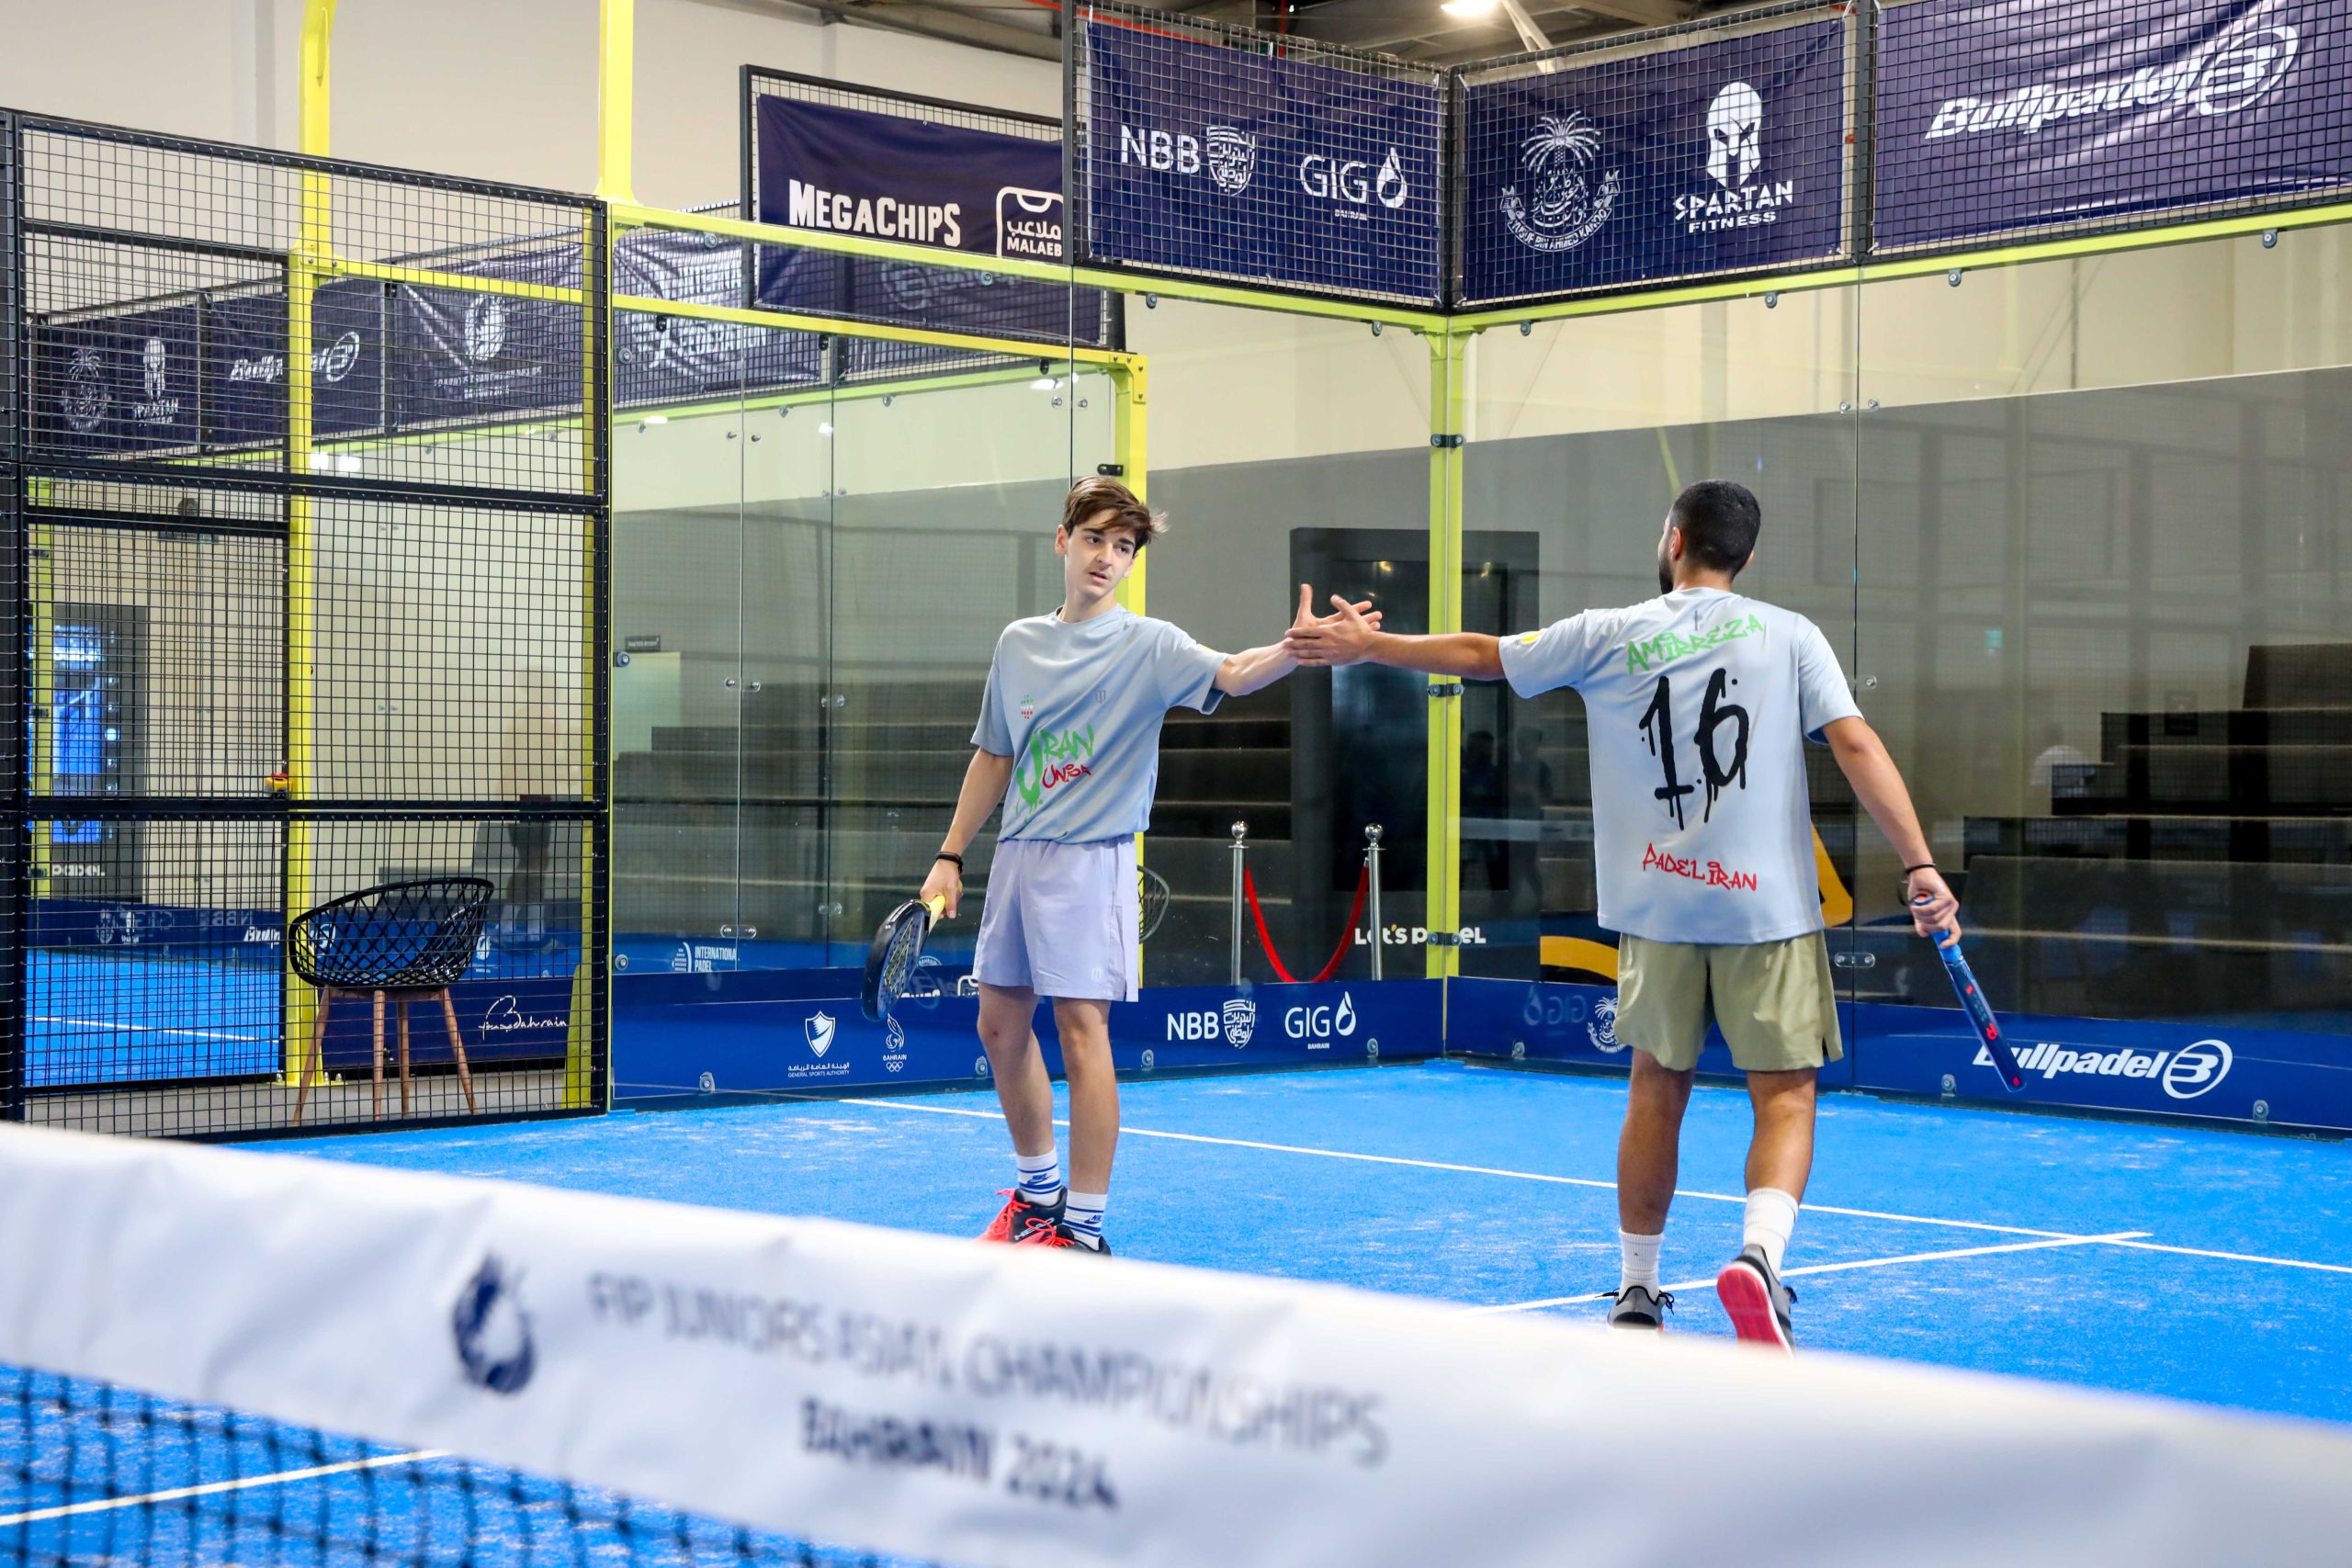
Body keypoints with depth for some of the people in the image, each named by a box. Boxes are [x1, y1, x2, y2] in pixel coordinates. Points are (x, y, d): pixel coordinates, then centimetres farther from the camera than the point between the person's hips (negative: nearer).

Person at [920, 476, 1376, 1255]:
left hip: (1090, 857, -6)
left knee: (1081, 1026, -9)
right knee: (1000, 1026, 11)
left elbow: (1230, 673, -24)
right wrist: (949, 856, 15)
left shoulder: (1146, 645, -5)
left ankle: (1085, 1228, -3)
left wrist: (1296, 648, -44)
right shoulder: (1019, 643, 11)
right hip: (1016, 854, 6)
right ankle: (1037, 1190, 31)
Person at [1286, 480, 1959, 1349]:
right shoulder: (1789, 636, 2)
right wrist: (1919, 866, -9)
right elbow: (1858, 746, -8)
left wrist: (1366, 643, 27)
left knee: (1657, 1091, 14)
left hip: (1658, 904, 2)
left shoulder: (1609, 636, 5)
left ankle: (1637, 1293, 22)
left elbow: (1478, 654, 14)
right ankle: (1759, 1252, -23)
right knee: (1784, 1093, 1)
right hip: (1767, 904, -2)